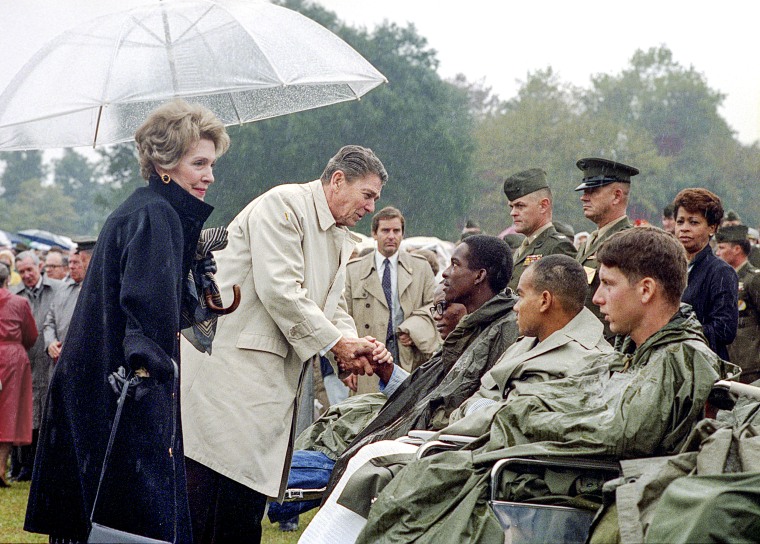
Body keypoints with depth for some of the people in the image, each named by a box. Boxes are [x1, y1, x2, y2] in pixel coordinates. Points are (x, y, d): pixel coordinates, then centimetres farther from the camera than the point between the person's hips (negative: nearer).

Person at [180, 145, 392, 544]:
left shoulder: (340, 241, 21)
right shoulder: (284, 205, -9)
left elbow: (333, 306, 18)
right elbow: (279, 291, -19)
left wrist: (354, 344, -3)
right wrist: (336, 342, -14)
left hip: (272, 383, 10)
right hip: (231, 366, -9)